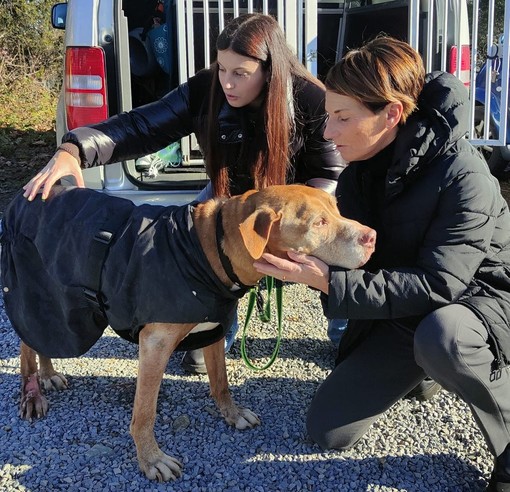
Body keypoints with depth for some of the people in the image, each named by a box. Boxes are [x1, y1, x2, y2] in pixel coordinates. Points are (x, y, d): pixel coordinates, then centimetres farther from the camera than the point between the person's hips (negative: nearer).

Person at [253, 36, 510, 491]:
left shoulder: (464, 178, -28)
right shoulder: (363, 169, -6)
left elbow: (437, 286, -32)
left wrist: (328, 282, -39)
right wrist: (290, 255, -18)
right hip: (403, 310, 7)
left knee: (440, 336, -43)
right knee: (328, 430, 2)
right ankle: (415, 367, 26)